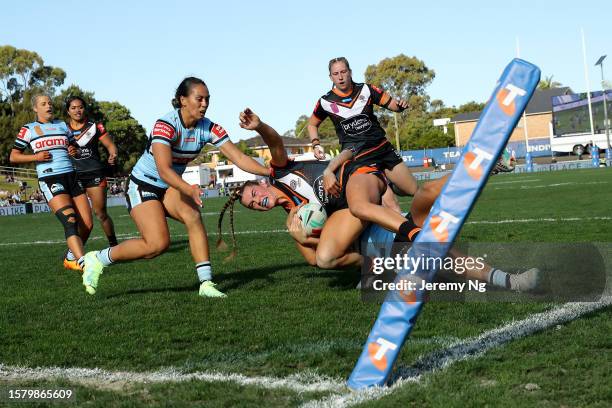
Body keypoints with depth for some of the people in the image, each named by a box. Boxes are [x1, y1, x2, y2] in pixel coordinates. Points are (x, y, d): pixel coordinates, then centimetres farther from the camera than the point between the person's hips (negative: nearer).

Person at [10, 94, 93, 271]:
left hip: (71, 177, 6)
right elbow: (14, 157, 6)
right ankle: (82, 262, -34)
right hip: (50, 181, -5)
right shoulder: (28, 129, 7)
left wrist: (74, 150, 4)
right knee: (70, 222, -23)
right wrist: (36, 157, -10)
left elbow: (75, 148, 29)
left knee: (87, 225, -1)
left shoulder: (62, 125, 19)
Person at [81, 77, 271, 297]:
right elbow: (164, 170, -36)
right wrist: (189, 190, -52)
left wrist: (270, 171, -28)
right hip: (143, 185, -5)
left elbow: (238, 157, -14)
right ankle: (98, 259, 1)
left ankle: (206, 282, -23)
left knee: (193, 216, -24)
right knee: (158, 243, -19)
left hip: (171, 187, 5)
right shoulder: (165, 125, -26)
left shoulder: (208, 128, -10)